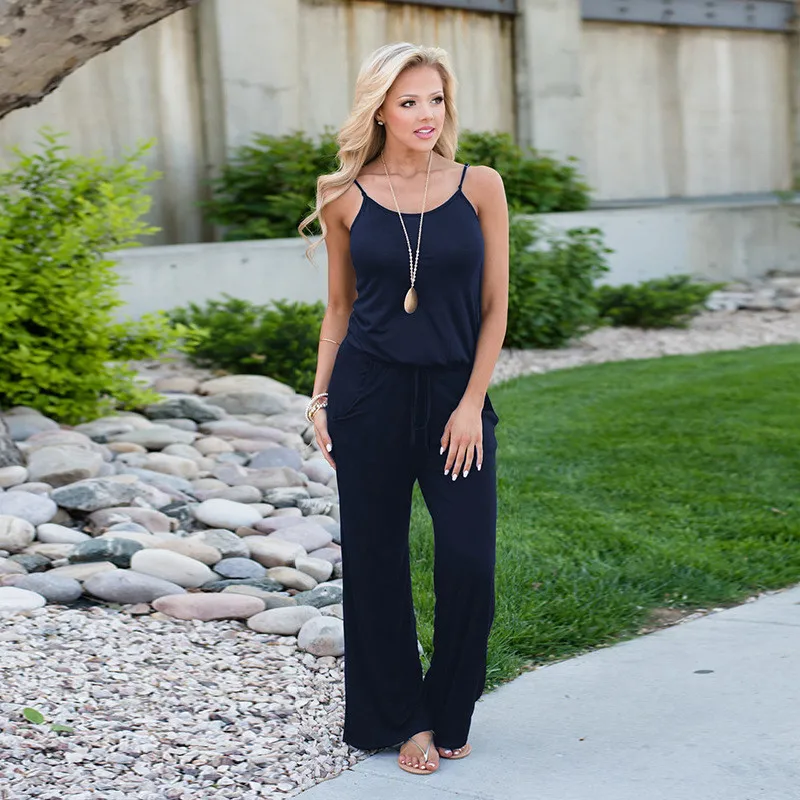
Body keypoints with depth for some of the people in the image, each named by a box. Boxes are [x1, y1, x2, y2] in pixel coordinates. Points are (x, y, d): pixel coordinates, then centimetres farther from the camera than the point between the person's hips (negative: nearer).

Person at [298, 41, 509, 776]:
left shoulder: (480, 187, 0)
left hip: (456, 394, 0)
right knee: (376, 559, 6)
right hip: (369, 393, 1)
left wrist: (471, 403, -6)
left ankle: (450, 714, 18)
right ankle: (402, 718, 22)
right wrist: (321, 399, 3)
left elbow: (495, 306, 1)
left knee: (469, 562, -5)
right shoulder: (346, 198, 2)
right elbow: (339, 307, 10)